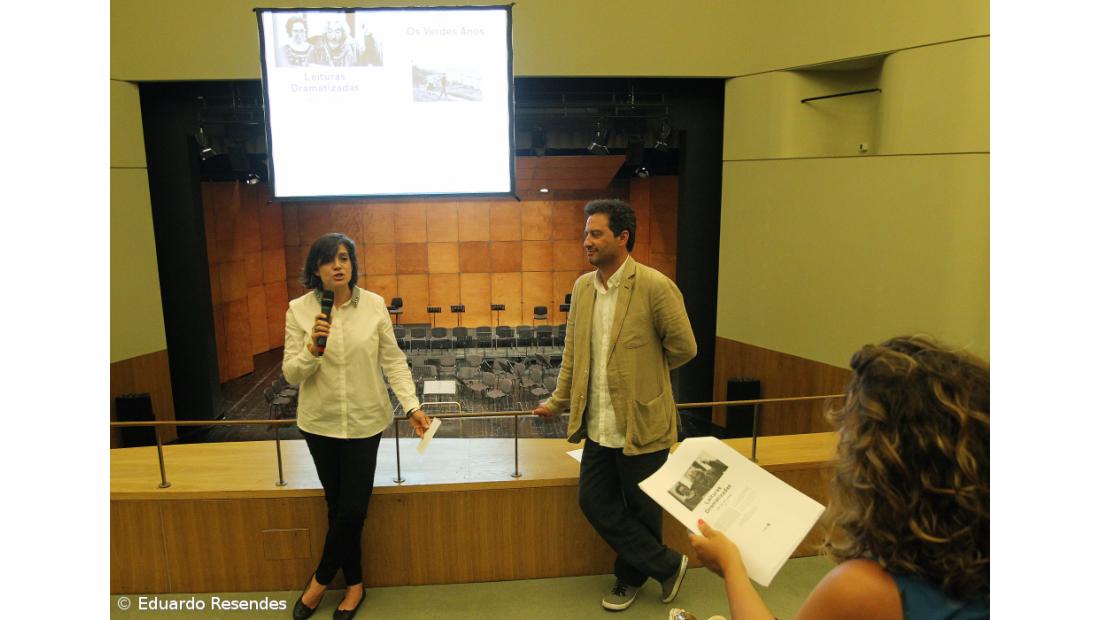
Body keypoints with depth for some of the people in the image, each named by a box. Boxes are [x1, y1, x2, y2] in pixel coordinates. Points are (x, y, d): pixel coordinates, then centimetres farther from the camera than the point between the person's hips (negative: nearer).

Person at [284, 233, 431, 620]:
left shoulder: (374, 305, -8)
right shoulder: (299, 310, -7)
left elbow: (393, 360, -3)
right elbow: (291, 375, -6)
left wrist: (412, 405, -12)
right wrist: (312, 348, -24)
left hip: (365, 421, 0)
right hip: (320, 422, 1)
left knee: (352, 510, 4)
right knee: (338, 507, 13)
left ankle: (320, 580, 30)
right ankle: (354, 584, 34)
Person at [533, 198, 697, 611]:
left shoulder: (654, 286, -16)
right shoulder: (582, 287, 4)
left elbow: (683, 347, -8)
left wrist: (641, 374, 5)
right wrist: (558, 402, 9)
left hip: (641, 425, -6)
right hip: (598, 426, 7)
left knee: (640, 511, 11)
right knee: (594, 502, 12)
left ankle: (630, 579, 37)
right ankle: (666, 565, 29)